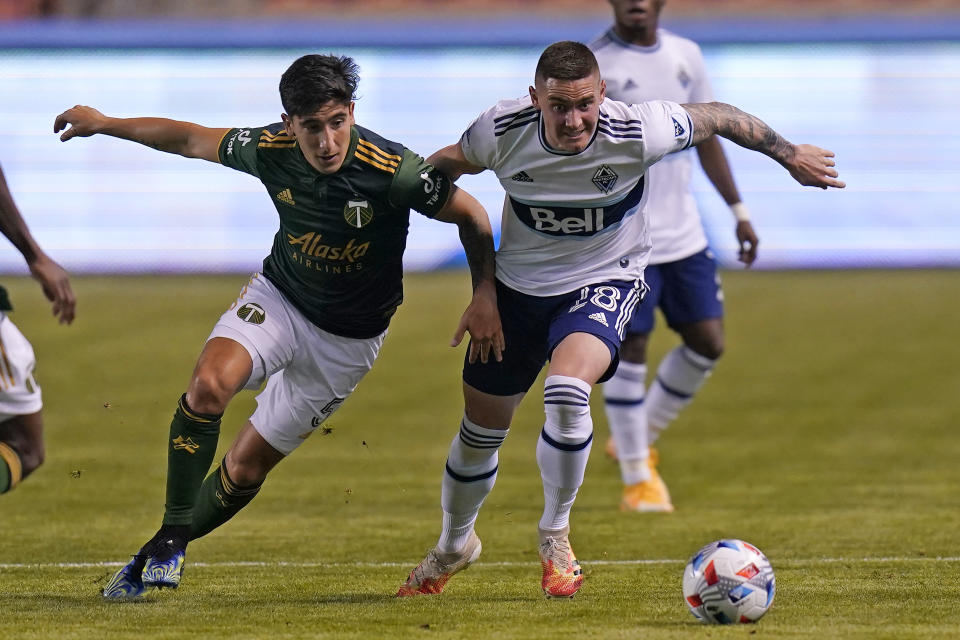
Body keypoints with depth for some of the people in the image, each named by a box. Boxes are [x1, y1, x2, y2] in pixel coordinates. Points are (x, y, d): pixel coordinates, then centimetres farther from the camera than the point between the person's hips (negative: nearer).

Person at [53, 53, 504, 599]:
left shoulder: (393, 171, -28)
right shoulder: (271, 150, -17)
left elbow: (471, 215, -13)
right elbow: (193, 140, 2)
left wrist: (486, 296, -18)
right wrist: (104, 123, 9)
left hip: (349, 338, -2)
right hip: (278, 299, 2)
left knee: (247, 467, 2)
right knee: (209, 385, -28)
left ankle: (161, 555, 24)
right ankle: (172, 535, -14)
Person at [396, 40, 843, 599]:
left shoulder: (638, 132, -27)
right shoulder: (501, 131, -22)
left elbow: (716, 118, -8)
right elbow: (451, 163, 3)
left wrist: (789, 154, 3)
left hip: (604, 282, -3)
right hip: (517, 284, 3)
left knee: (567, 393, -32)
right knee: (479, 432, 11)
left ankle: (556, 534, -8)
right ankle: (454, 546, 42)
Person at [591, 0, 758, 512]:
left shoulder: (686, 56, 9)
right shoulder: (592, 66, -9)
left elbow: (706, 139, 19)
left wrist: (737, 209, 17)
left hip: (685, 235, 6)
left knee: (708, 342, 4)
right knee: (629, 349, -5)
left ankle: (641, 437, 25)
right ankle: (637, 479, 7)